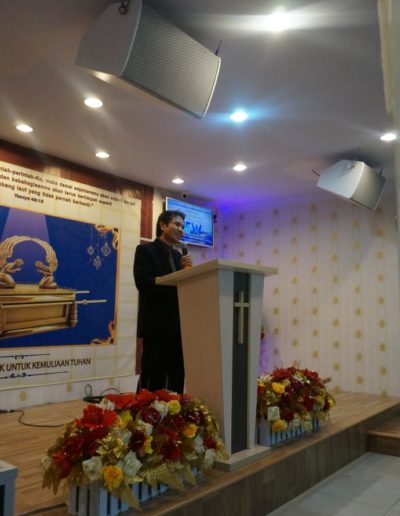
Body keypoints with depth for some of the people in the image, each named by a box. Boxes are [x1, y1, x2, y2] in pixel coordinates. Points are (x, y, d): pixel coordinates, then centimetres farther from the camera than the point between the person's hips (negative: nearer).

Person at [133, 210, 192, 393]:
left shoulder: (178, 256, 18)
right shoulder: (145, 250, -2)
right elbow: (143, 283, -16)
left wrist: (186, 270, -4)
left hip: (177, 326, 7)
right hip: (156, 325, -7)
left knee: (177, 377, 9)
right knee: (153, 379, -2)